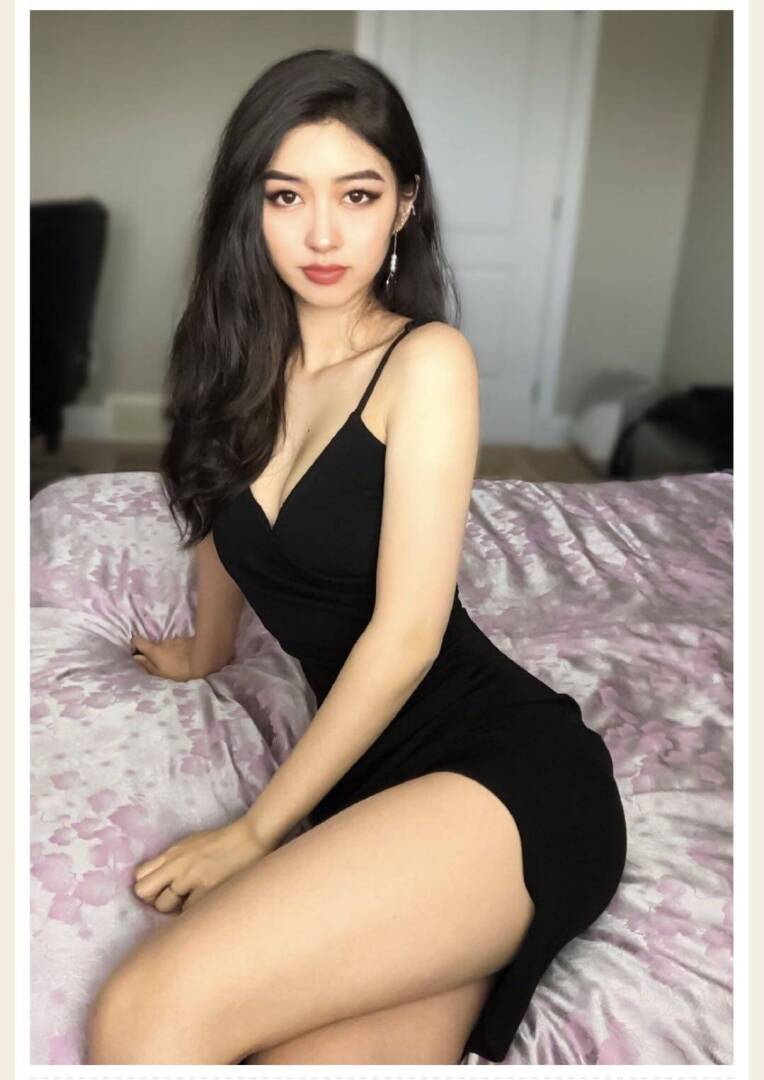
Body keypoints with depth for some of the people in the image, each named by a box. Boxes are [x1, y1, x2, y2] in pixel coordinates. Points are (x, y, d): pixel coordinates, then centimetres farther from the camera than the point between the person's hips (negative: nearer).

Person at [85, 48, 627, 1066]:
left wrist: (254, 830, -5)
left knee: (147, 1017, -24)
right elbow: (227, 518, 30)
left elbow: (406, 633, -11)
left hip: (504, 765, -5)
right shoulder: (246, 365, 13)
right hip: (375, 780, 5)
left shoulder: (427, 360, -6)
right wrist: (201, 653, 46)